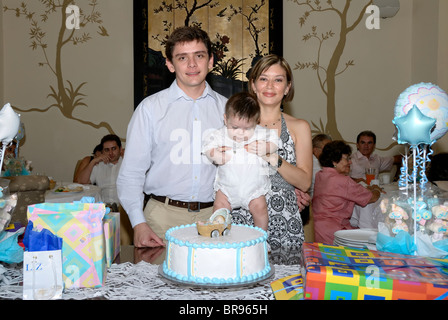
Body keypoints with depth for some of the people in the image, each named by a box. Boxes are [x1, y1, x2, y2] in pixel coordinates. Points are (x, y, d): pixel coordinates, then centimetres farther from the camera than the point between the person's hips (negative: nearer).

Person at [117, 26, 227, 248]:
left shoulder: (225, 108, 7)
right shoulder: (150, 108, 0)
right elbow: (131, 173, -1)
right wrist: (139, 224, -11)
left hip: (213, 215, 2)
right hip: (164, 216, -1)